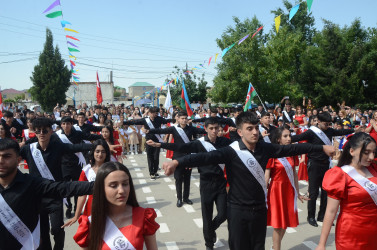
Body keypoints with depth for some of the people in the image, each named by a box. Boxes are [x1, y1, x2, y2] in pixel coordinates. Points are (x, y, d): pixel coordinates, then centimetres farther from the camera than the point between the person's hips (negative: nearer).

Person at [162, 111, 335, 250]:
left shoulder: (265, 148, -3)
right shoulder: (231, 152, -18)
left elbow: (292, 149, 4)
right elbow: (206, 157, -32)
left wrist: (322, 148, 9)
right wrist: (177, 162, -46)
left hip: (260, 208, 4)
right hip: (238, 209, -4)